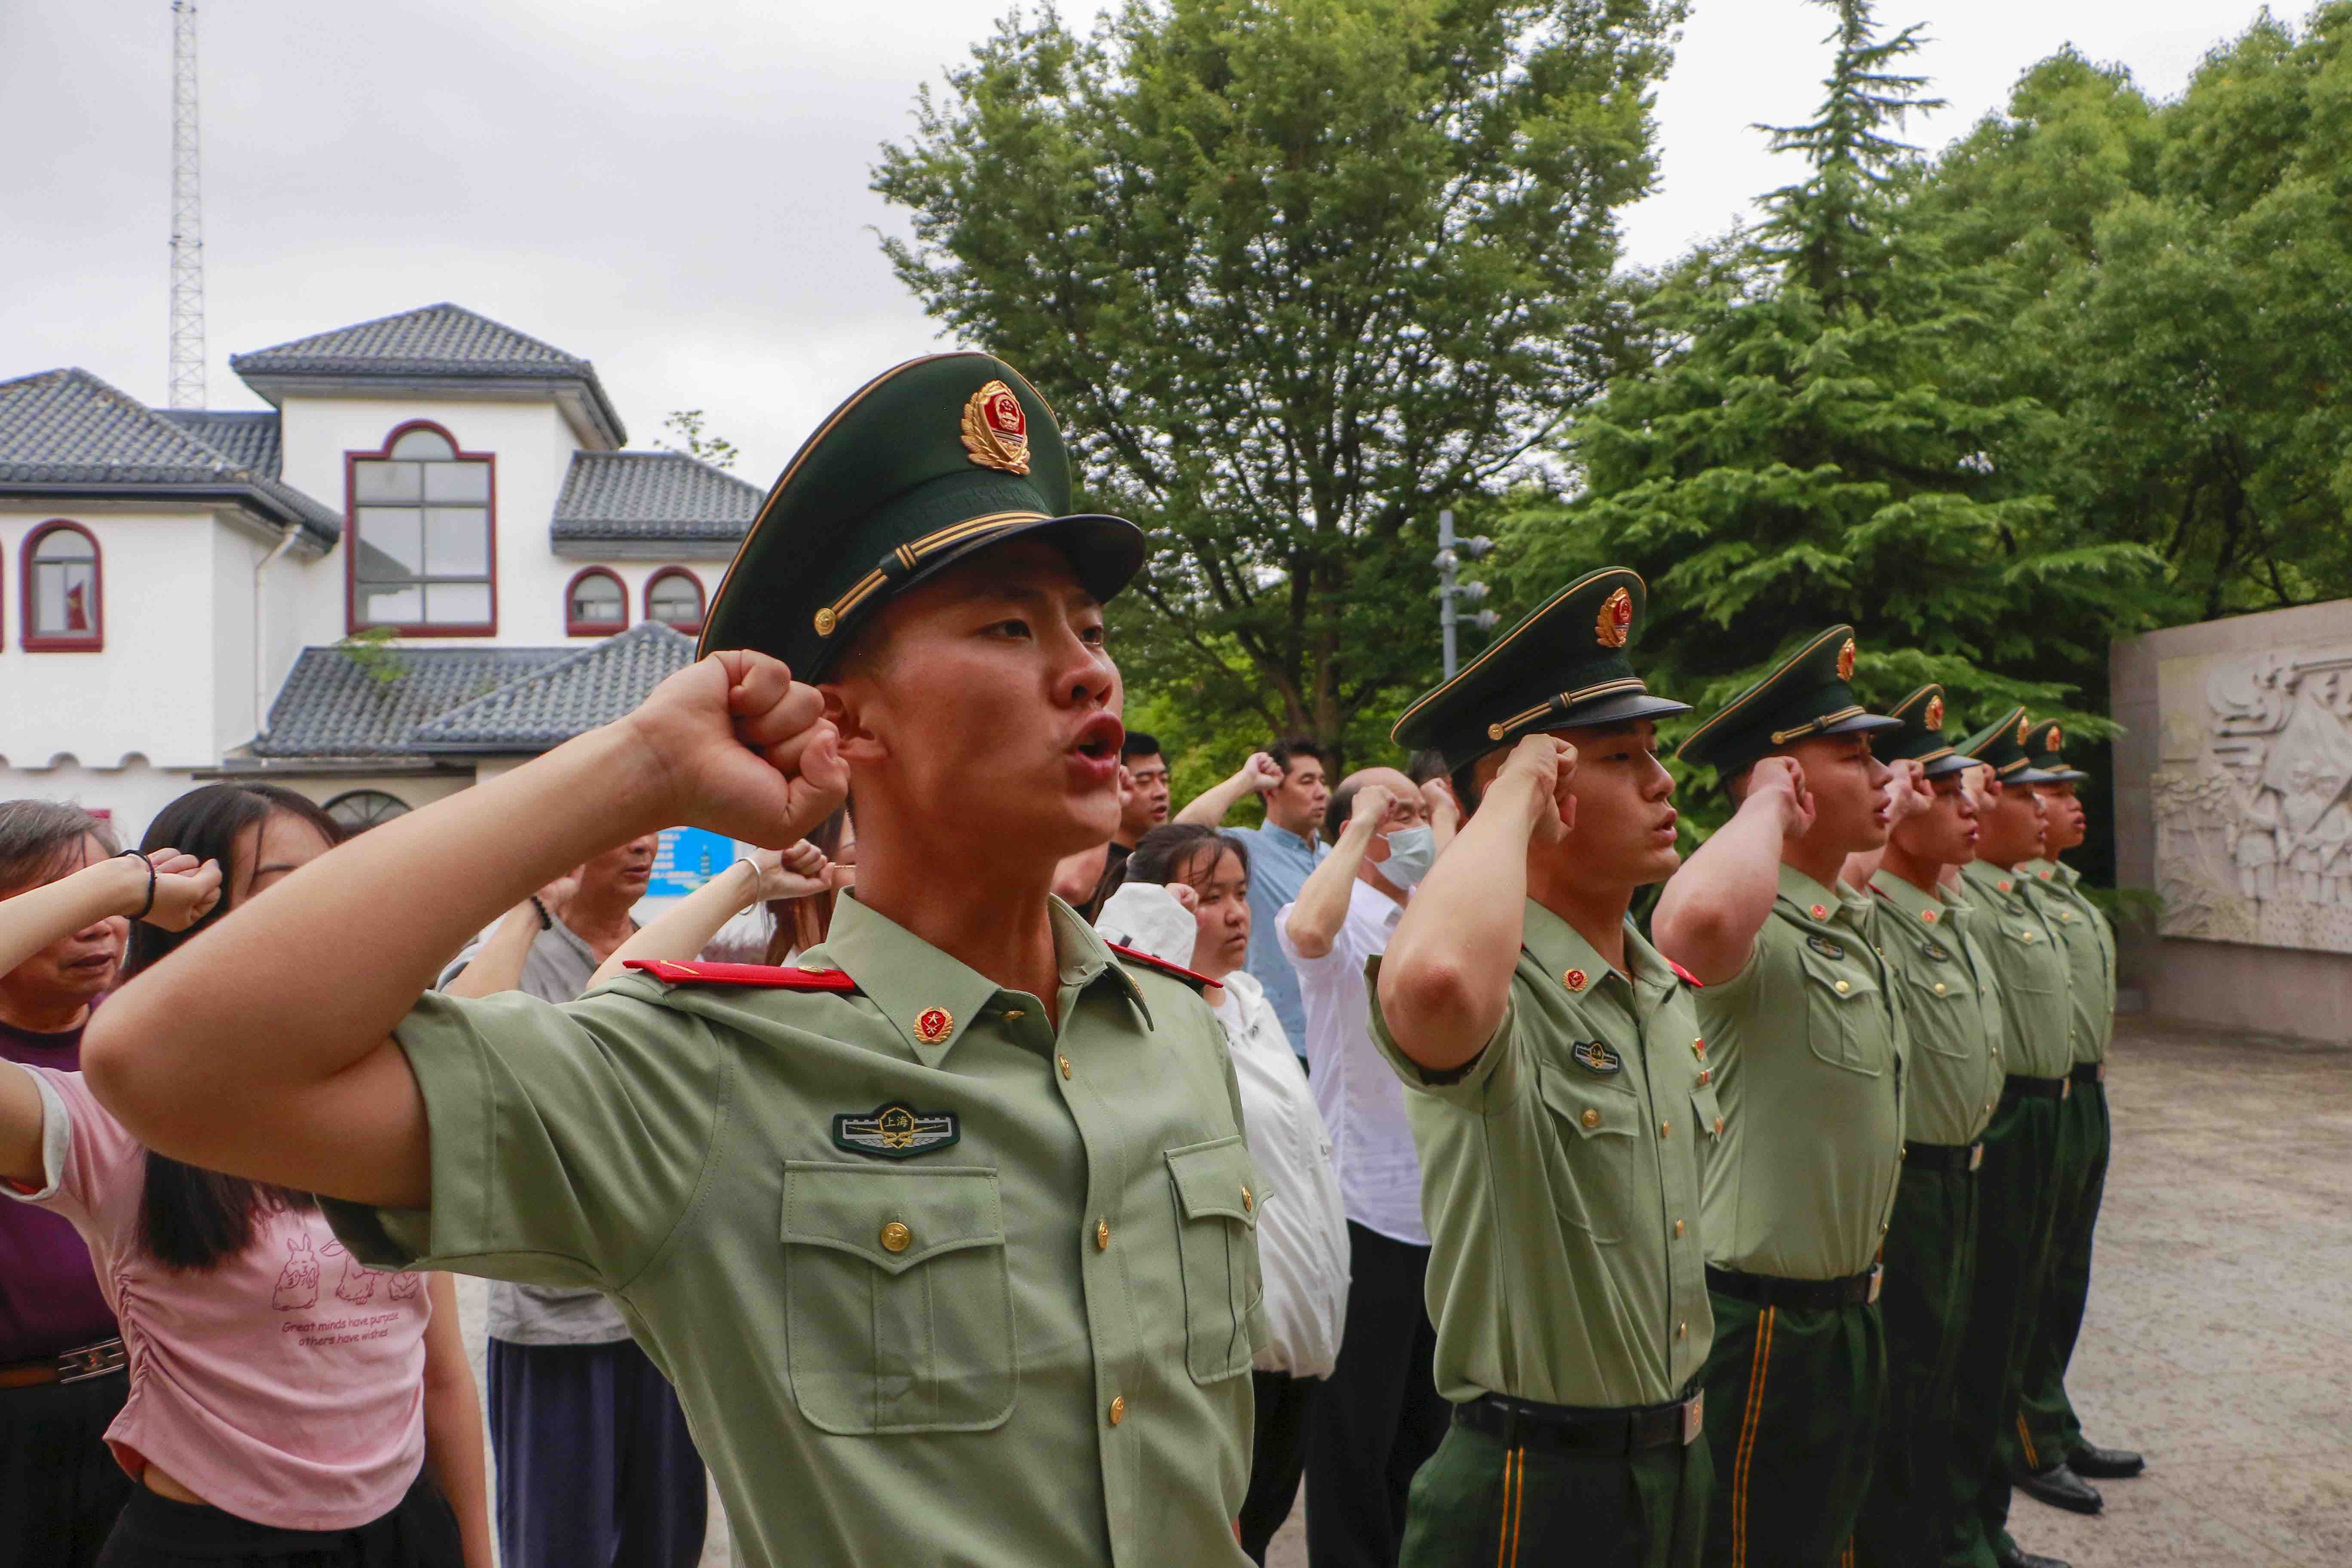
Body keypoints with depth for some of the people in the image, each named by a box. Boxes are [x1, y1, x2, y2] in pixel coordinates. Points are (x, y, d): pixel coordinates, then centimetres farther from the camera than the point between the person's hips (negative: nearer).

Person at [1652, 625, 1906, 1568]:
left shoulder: (1858, 920, 7)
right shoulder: (1757, 931, -23)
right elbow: (1697, 922, -49)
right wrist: (1770, 806, -31)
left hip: (1847, 1307, 9)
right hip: (1762, 1322, -9)